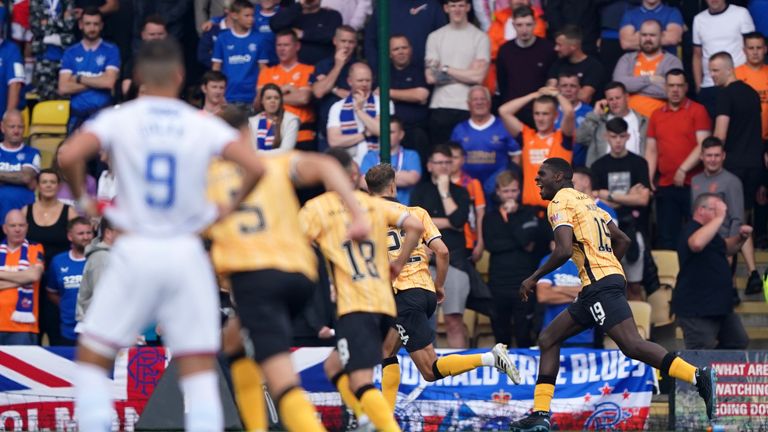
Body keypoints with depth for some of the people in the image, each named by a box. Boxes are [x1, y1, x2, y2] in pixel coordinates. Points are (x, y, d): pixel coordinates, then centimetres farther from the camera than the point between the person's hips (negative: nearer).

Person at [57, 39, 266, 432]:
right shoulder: (203, 125, 2)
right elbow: (255, 167, -9)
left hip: (135, 251, -1)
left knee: (91, 359, 11)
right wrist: (230, 208, 7)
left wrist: (82, 200, 2)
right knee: (200, 371, 5)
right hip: (186, 252, 1)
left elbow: (68, 157, -16)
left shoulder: (117, 119, -1)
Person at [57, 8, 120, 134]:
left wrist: (79, 79, -2)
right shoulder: (70, 53, 9)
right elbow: (63, 88, -2)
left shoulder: (111, 51, 4)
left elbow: (109, 82, -10)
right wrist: (96, 82, -6)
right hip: (77, 114, 2)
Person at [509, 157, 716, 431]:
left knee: (631, 345, -19)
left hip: (600, 285, -10)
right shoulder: (586, 201, 25)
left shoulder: (560, 202, -3)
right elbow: (622, 240, 25)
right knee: (548, 339, 12)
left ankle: (699, 376, -27)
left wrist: (534, 278, -6)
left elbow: (563, 250, -16)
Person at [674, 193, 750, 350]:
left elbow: (727, 248, 32)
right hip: (696, 310, -11)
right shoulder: (691, 231, -18)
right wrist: (719, 218, -36)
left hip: (719, 306, 11)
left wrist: (741, 238, 10)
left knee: (738, 343, 20)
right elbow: (697, 243, -43)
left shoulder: (710, 232, 15)